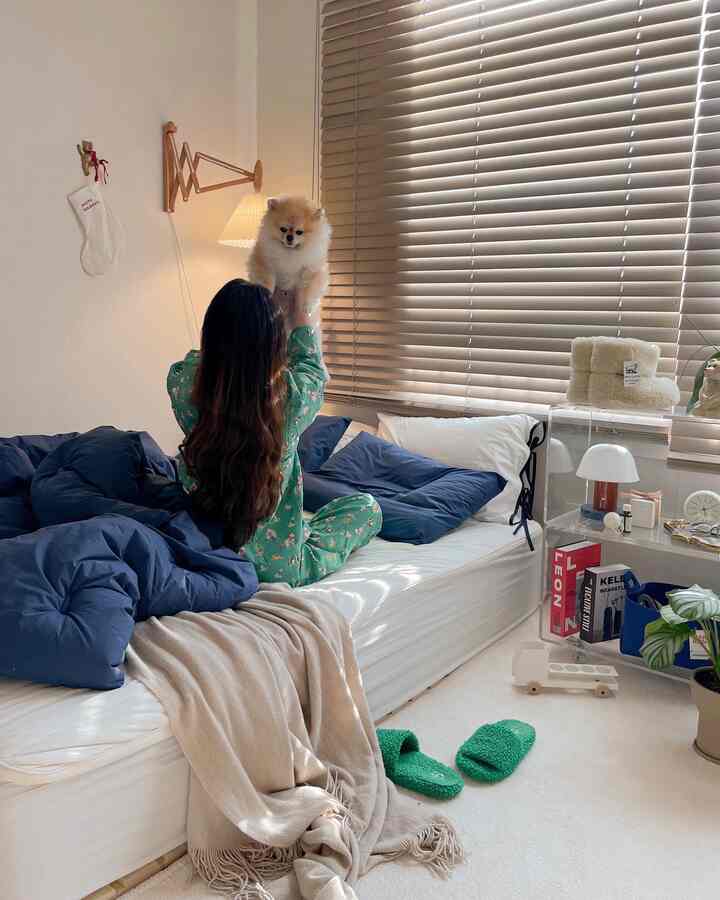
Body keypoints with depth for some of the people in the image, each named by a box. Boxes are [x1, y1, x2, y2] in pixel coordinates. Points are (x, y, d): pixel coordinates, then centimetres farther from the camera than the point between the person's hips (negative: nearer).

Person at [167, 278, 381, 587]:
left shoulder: (183, 388, -18)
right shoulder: (290, 396, -24)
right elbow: (313, 369, 2)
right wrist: (303, 322, 19)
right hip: (282, 568, -3)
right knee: (366, 505, 20)